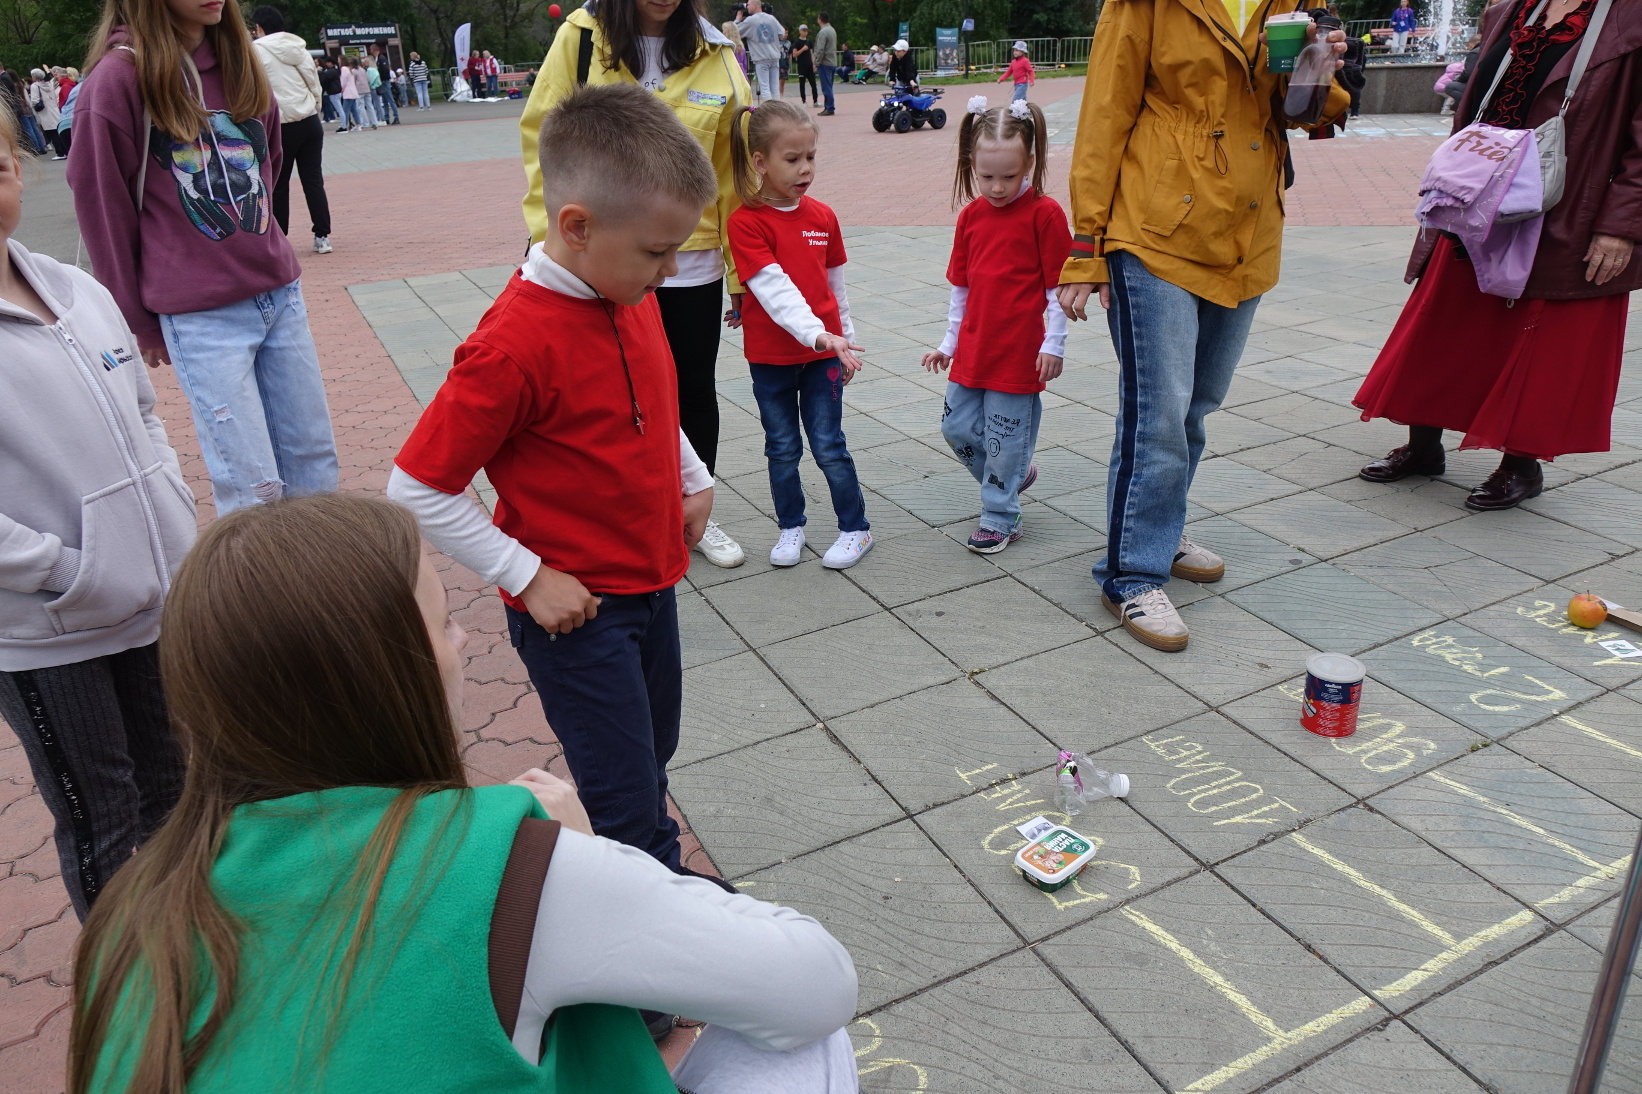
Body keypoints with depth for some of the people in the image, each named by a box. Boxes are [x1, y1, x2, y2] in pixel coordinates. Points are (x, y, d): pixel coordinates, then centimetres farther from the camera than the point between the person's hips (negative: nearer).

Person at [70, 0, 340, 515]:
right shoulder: (119, 76, -8)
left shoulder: (239, 60, 9)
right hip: (202, 315, -6)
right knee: (253, 489, -4)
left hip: (279, 293, 6)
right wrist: (140, 323, 3)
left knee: (314, 462, 10)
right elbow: (101, 207, -3)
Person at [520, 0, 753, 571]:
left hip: (693, 264, 1)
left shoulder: (714, 55, -1)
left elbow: (735, 169, 1)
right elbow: (544, 136, -1)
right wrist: (547, 231, -9)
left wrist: (741, 267, 3)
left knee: (695, 391, 13)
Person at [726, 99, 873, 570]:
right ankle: (791, 527, 28)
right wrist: (816, 334, -31)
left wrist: (845, 339, 14)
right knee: (782, 448, 11)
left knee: (829, 445, 3)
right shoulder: (745, 222, -12)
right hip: (770, 355, -2)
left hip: (823, 351, 2)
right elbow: (774, 289, -22)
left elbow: (835, 284, 11)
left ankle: (856, 528, 17)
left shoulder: (823, 216, 2)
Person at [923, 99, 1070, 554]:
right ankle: (1013, 475, 34)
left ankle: (1000, 518, 18)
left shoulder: (1044, 213, -9)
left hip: (1019, 351, -6)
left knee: (1004, 438, 1)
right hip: (973, 348, 6)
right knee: (956, 427, 10)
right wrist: (950, 342, 14)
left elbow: (1058, 287, -8)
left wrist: (1053, 345, -10)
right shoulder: (971, 214, 6)